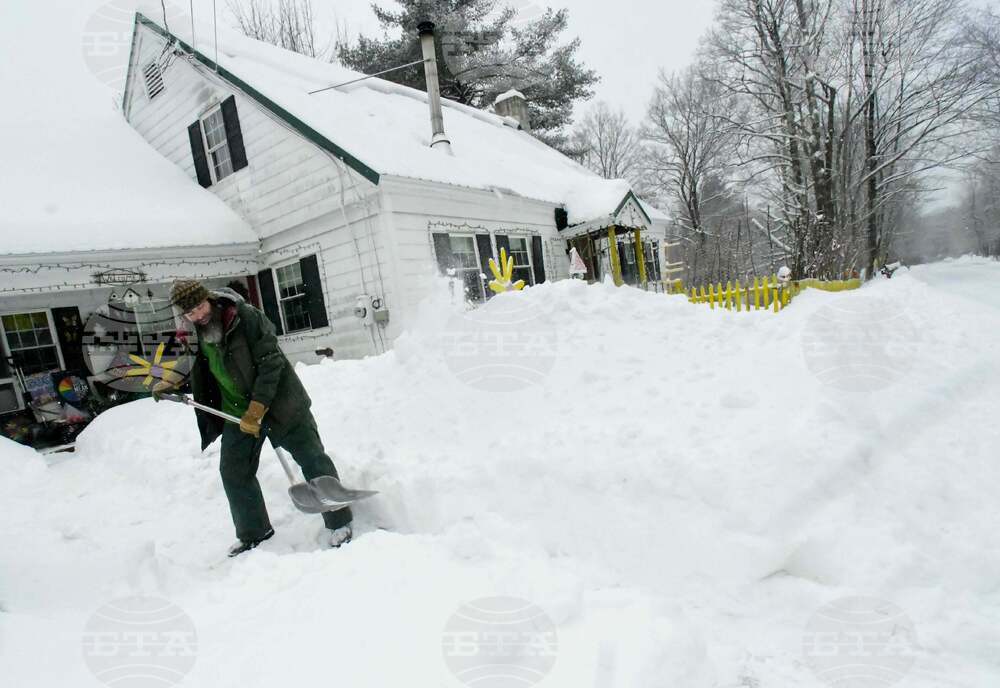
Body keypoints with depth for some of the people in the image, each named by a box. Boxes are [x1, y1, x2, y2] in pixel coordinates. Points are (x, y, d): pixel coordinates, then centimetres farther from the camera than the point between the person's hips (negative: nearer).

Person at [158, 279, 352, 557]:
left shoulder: (247, 317, -20)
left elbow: (271, 363, -23)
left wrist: (257, 409, -25)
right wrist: (172, 384, 8)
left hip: (278, 402, -6)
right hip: (237, 413, 6)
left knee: (313, 460, -3)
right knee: (233, 473, 10)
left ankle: (339, 522, 11)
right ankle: (254, 533, 30)